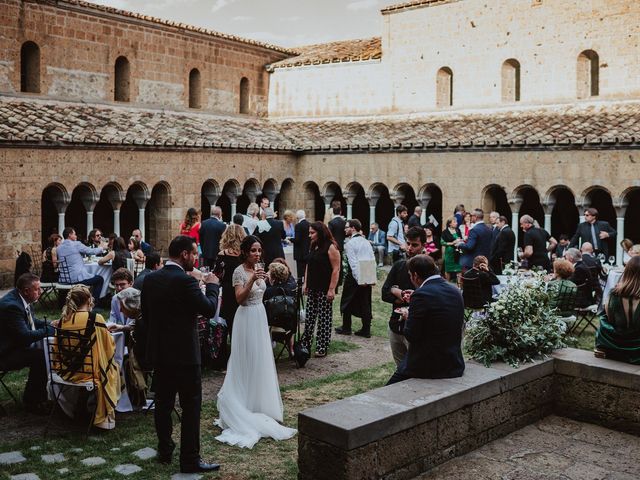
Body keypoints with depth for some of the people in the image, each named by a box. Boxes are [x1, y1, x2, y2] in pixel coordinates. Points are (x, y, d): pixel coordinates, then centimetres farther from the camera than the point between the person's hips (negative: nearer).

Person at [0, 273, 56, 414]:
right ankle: (31, 401, -12)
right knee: (40, 356, -26)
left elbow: (32, 321, 18)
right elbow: (25, 336, -30)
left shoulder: (21, 298, 2)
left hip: (19, 344, 10)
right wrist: (51, 329, -22)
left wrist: (49, 324, 0)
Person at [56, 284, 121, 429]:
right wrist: (107, 332, 14)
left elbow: (57, 349, 8)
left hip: (66, 372, 6)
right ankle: (105, 415, 28)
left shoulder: (63, 320, -2)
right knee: (114, 366, 25)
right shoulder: (95, 318, -16)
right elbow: (110, 346, -7)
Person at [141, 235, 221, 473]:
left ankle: (164, 450, 25)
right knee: (191, 406, 0)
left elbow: (145, 313, 12)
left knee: (163, 402, 15)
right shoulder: (185, 280, -19)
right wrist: (212, 285, -1)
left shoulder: (150, 279, 5)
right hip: (183, 353, -7)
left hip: (158, 351, 8)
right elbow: (209, 309, -16)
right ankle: (190, 459, 4)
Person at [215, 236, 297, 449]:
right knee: (246, 360, 0)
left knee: (260, 359, 14)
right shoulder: (239, 271, -15)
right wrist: (252, 280, -36)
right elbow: (239, 298, -26)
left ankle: (257, 402, 27)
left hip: (261, 317, 8)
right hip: (247, 318, -8)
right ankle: (244, 404, 11)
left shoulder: (259, 268, 7)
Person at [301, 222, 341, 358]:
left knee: (324, 318, 0)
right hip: (312, 288, 7)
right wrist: (305, 283, 11)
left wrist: (332, 289, -18)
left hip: (325, 290, -7)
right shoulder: (313, 246, 11)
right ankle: (305, 344, 17)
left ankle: (322, 347, 7)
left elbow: (336, 269, -15)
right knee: (309, 317, 10)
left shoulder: (330, 247, -12)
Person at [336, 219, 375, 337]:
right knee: (365, 303, 10)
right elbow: (373, 261, 6)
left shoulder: (350, 243, -11)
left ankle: (346, 328, 18)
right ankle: (366, 330, 13)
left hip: (354, 276, -6)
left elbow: (353, 263, -18)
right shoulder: (366, 242, 8)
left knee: (347, 301, 10)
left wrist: (359, 280, -18)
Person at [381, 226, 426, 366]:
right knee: (400, 368, 17)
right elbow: (385, 294, 3)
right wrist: (405, 297, -13)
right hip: (395, 326, 6)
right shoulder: (399, 265, 7)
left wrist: (397, 292, -16)